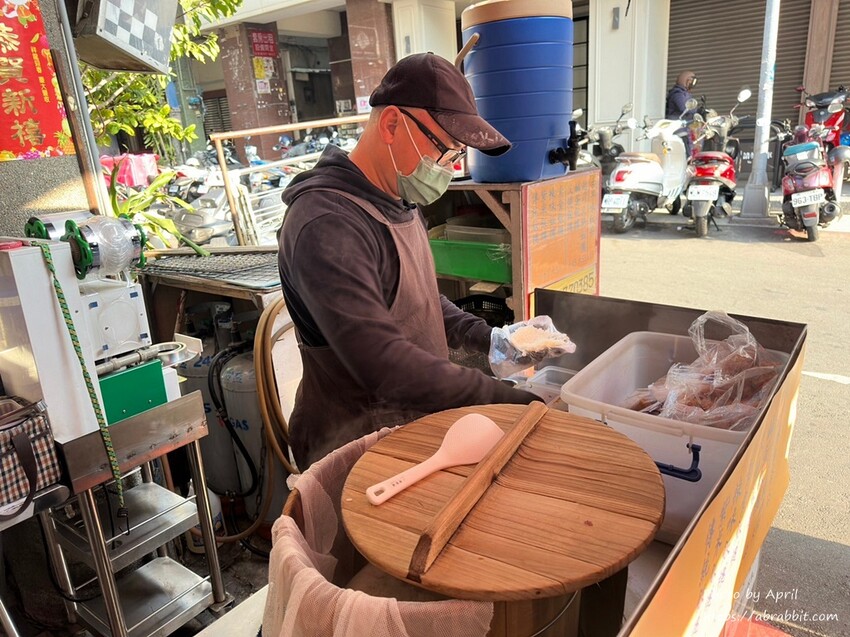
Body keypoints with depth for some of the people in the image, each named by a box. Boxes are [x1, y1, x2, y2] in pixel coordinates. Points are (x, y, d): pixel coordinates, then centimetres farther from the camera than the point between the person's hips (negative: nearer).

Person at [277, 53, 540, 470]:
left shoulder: (399, 202, 8)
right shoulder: (327, 226, -24)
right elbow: (384, 365, -29)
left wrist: (487, 338, 4)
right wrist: (512, 400, -25)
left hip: (417, 418, 8)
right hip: (360, 445, -8)